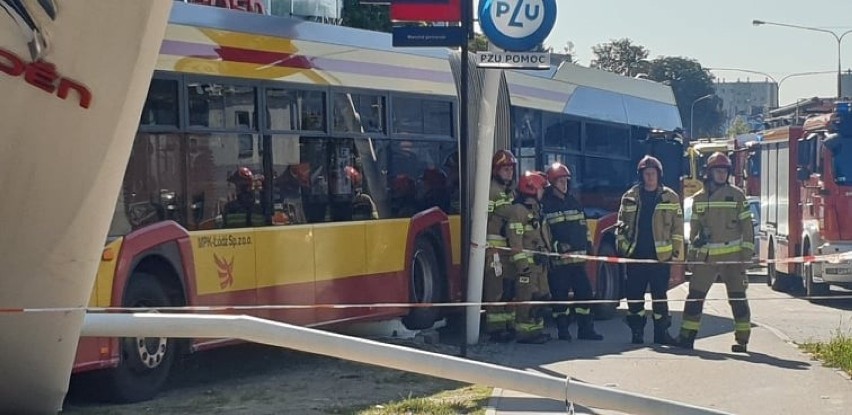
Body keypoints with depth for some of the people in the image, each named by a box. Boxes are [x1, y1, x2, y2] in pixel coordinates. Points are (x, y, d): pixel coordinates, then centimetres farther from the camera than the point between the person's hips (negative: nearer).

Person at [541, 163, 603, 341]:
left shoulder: (573, 202, 17)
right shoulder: (545, 204, -4)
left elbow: (583, 226, 22)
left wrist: (588, 244, 15)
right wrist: (555, 246, -19)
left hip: (578, 257, 6)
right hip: (558, 259, -6)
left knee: (584, 292, 6)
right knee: (560, 295, -1)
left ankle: (585, 329, 13)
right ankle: (563, 331, 8)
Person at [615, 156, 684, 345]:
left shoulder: (670, 197, 5)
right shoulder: (630, 197, 7)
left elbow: (677, 226, 5)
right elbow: (622, 224, 11)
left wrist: (677, 250, -2)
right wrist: (622, 246, 2)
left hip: (660, 255, -1)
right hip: (636, 254, 1)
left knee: (660, 295, 2)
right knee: (634, 295, 3)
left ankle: (661, 331, 9)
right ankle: (636, 332, 12)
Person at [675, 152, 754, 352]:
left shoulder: (737, 195, 1)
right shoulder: (699, 198, 10)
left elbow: (747, 225, 1)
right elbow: (694, 228, 16)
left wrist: (747, 253, -6)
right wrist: (692, 256, 12)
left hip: (732, 255, -3)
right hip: (706, 257, 3)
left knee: (737, 296, 1)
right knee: (695, 295, 1)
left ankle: (742, 338, 6)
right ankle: (687, 336, 6)